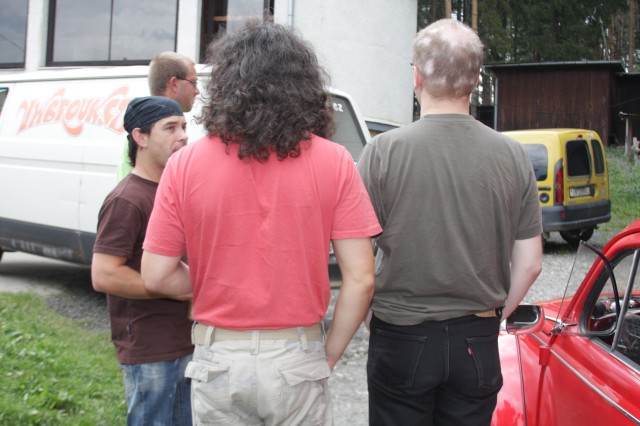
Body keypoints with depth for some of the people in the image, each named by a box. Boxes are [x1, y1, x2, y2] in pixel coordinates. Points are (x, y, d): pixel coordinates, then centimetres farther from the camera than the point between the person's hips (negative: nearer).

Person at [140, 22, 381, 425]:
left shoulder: (185, 165, -7)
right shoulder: (334, 163, -8)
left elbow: (157, 276, -5)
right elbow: (360, 279, -10)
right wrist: (329, 356, 2)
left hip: (218, 361, 1)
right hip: (298, 360, 0)